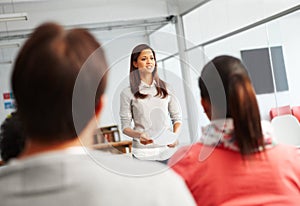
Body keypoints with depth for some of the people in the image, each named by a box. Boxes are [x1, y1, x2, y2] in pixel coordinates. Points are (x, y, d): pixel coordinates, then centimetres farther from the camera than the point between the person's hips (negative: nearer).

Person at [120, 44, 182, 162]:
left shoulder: (166, 88, 9)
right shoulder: (127, 93, 1)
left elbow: (177, 117, 11)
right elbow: (125, 126, 1)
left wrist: (175, 135, -8)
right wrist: (138, 135, -19)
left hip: (168, 149, 2)